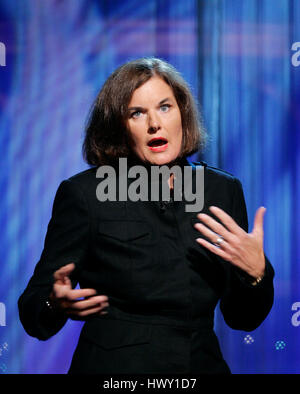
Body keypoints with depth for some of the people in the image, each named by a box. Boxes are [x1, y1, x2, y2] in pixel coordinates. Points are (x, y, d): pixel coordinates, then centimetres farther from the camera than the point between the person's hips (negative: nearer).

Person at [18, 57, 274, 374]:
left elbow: (243, 319, 8)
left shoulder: (223, 190, 5)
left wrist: (256, 272, -10)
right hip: (111, 366, -2)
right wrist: (57, 304, -24)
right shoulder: (83, 193, -5)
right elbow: (33, 314, -4)